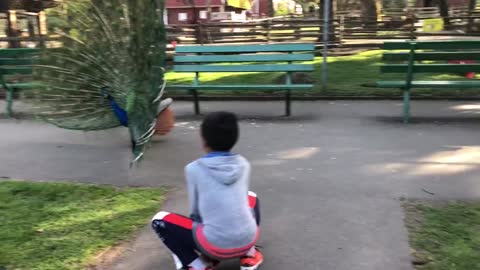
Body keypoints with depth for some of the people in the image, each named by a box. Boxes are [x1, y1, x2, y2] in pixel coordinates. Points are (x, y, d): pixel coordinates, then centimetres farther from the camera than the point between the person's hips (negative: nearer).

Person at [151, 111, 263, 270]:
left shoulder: (193, 169, -2)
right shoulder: (243, 164, 8)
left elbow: (195, 210, 6)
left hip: (215, 245, -3)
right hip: (247, 240, 4)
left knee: (159, 220, 15)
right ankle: (249, 255, 20)